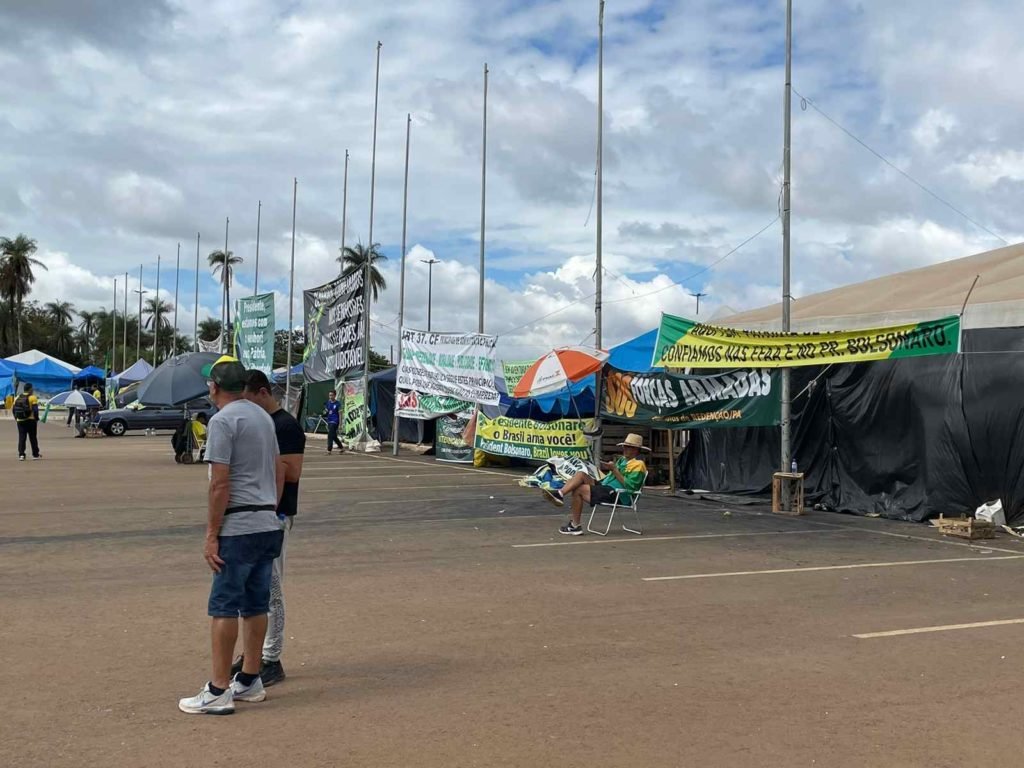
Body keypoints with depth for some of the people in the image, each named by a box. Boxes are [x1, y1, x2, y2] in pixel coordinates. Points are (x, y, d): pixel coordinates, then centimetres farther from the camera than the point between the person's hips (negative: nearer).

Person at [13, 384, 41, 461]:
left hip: (20, 421, 4)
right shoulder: (32, 398, -7)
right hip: (30, 420, -4)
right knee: (33, 438, 6)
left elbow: (13, 409, 9)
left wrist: (16, 418, 17)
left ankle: (21, 454, -6)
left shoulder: (17, 398, 9)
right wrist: (36, 418, -3)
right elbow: (35, 409, -14)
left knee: (21, 438, 4)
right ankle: (35, 455, 12)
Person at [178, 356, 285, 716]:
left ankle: (219, 691, 1)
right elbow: (279, 472, 19)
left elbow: (220, 484, -16)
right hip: (269, 525, 9)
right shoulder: (263, 416, 15)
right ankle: (250, 681, 22)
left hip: (238, 528, -8)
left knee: (224, 606, -3)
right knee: (256, 605, 14)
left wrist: (211, 535, -12)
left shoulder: (222, 420, -12)